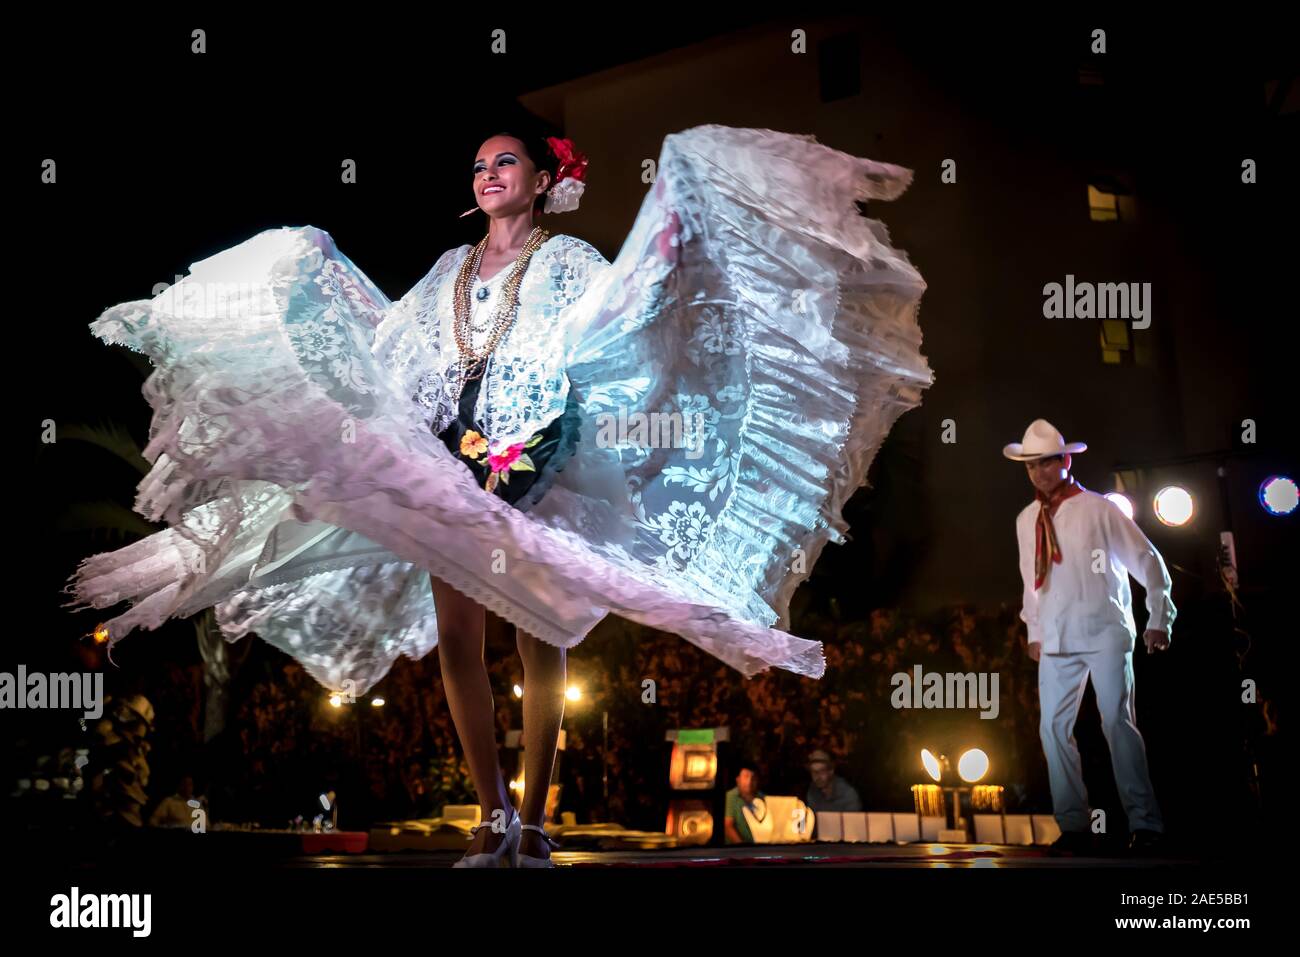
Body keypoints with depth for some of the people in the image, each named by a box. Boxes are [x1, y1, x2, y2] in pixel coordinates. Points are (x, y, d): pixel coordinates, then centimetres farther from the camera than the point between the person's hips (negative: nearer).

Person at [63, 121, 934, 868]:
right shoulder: (452, 270, 20)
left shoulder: (566, 259, 7)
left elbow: (624, 310, -8)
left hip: (539, 460, -4)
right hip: (456, 457, 5)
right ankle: (493, 817, 4)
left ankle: (534, 822, 2)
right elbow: (386, 339, 28)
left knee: (539, 635, -4)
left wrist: (674, 212, -15)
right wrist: (321, 262, 33)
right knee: (455, 635, -4)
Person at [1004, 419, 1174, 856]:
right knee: (1054, 726, -1)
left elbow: (1148, 561, 2)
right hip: (1056, 639, 5)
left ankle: (1145, 824, -5)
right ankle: (1074, 826, 7)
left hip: (1104, 631, -4)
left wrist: (1159, 619, 2)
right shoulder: (1026, 520, 10)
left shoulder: (1099, 509, -3)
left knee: (1118, 722, -10)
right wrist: (1034, 630, 18)